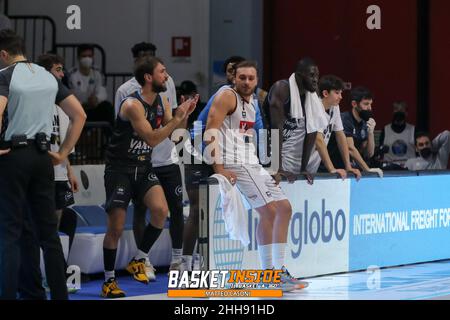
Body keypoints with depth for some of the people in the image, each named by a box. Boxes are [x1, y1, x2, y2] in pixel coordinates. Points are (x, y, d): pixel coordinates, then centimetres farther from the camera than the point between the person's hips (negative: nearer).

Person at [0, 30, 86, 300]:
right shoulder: (49, 77, 12)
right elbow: (80, 115, 10)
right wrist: (64, 152, 11)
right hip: (42, 156, 6)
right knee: (48, 229, 9)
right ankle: (60, 293, 10)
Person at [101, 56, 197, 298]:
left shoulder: (160, 101, 3)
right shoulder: (133, 104, -21)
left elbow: (170, 129, 15)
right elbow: (152, 139, -25)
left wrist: (184, 115, -3)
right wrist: (177, 118, -25)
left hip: (143, 167, 6)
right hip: (120, 168, -6)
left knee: (161, 210, -18)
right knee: (116, 227, -5)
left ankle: (138, 260, 1)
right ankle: (109, 280, 10)